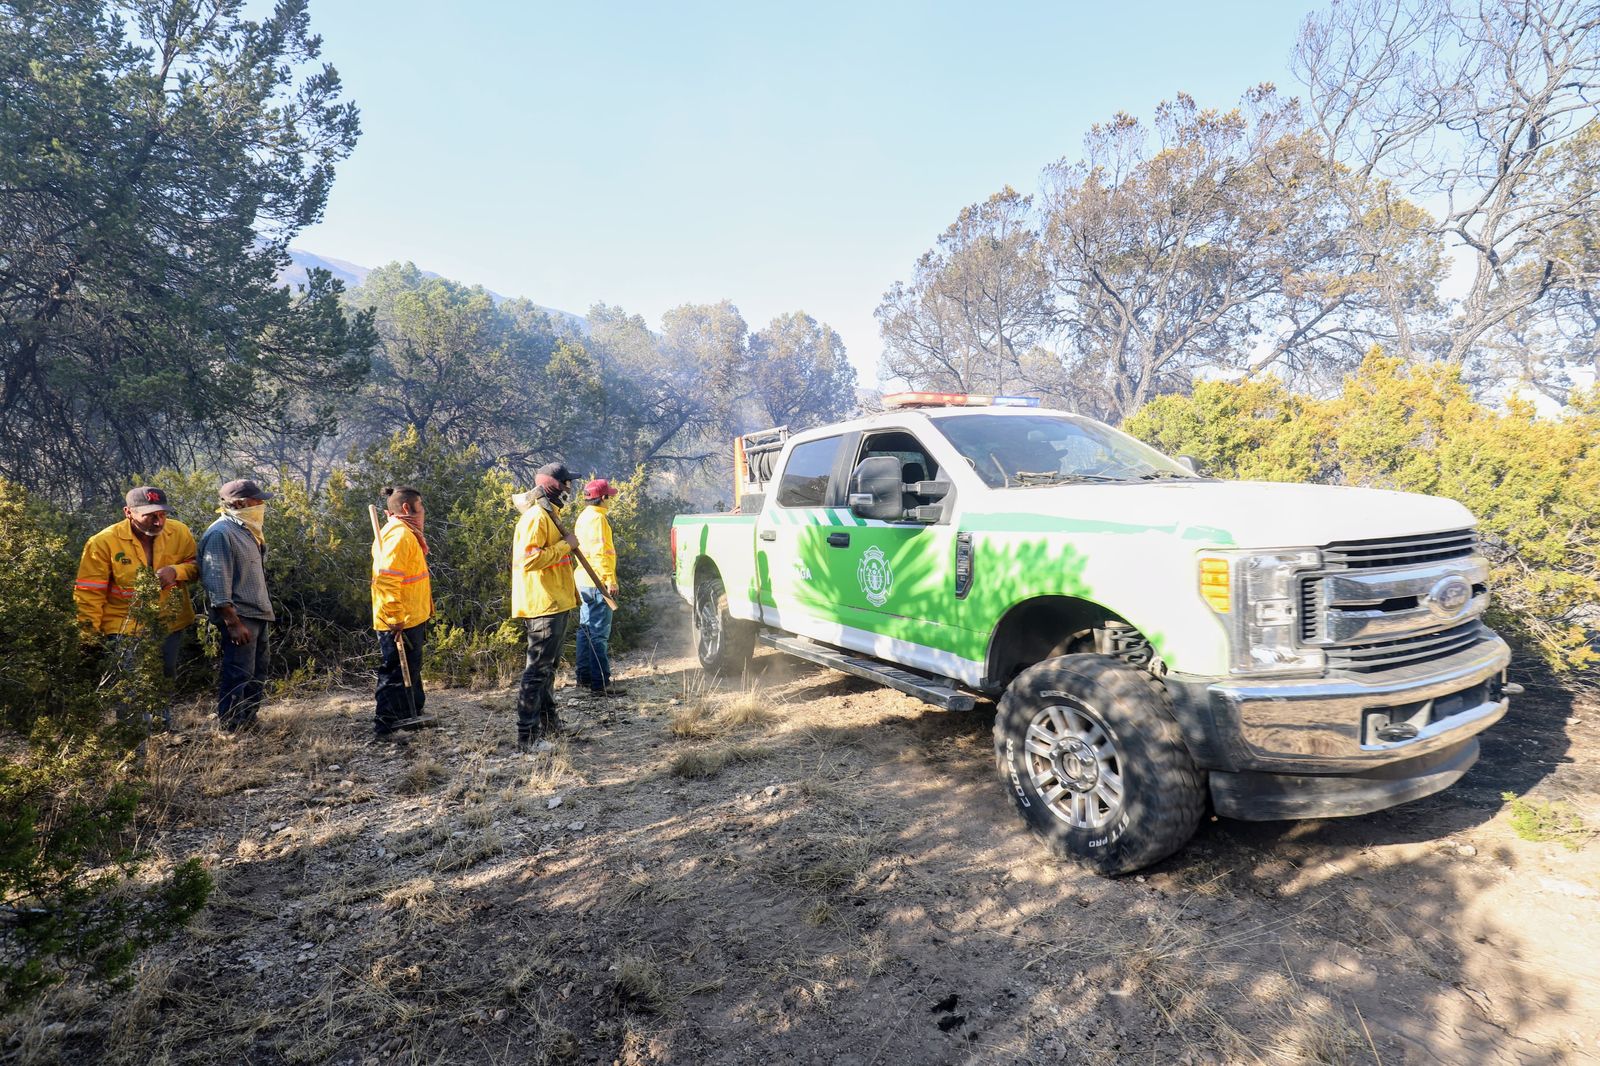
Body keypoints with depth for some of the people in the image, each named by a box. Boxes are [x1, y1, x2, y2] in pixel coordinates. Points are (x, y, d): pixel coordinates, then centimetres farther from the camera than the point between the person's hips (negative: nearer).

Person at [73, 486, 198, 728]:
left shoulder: (180, 532, -10)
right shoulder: (103, 542, -17)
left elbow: (196, 565, 2)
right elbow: (89, 592, -12)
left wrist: (176, 571, -22)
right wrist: (90, 635, -11)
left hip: (170, 623, 4)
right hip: (126, 625, -3)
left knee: (166, 679, 21)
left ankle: (164, 727, 44)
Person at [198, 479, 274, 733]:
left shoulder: (246, 531, 14)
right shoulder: (220, 533, -15)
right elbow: (217, 583, -20)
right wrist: (233, 623, -21)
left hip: (259, 615, 10)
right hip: (239, 617, -10)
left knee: (258, 672, 16)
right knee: (238, 676, -5)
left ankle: (249, 724, 28)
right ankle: (231, 731, 4)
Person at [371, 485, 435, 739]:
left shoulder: (407, 534, 15)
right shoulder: (398, 535, -19)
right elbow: (386, 580, -27)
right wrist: (395, 620, -27)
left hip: (412, 619, 11)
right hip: (400, 623, -11)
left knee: (410, 671, 21)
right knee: (396, 675, -2)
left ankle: (412, 716, 35)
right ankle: (385, 727, 8)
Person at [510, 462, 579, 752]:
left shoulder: (546, 514, 17)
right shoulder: (536, 516, -16)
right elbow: (529, 559, -26)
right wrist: (565, 545, -20)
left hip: (554, 603, 11)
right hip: (544, 605, -11)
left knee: (548, 665, 19)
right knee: (537, 669, -8)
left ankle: (549, 723, 32)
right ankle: (527, 736, -5)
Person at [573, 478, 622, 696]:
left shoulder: (584, 516, 17)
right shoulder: (598, 518, -15)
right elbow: (600, 552, -21)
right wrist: (610, 580, -22)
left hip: (584, 580, 11)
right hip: (598, 582, -11)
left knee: (586, 629, 16)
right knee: (599, 633, -9)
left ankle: (585, 676, 25)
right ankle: (600, 683, -7)